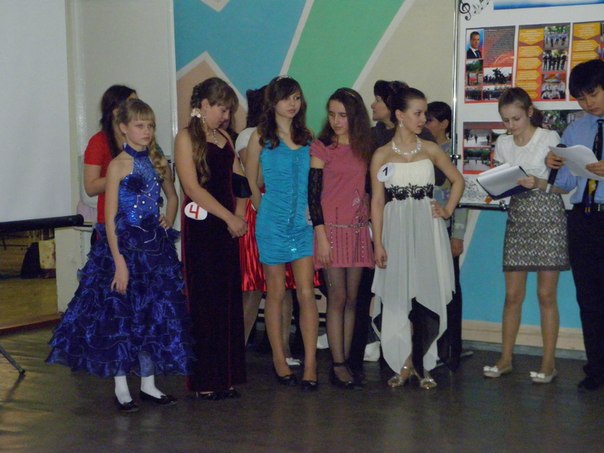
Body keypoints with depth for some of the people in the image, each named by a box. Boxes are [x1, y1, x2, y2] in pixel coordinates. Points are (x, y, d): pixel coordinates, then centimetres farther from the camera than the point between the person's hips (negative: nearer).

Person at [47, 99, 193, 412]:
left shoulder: (159, 162, 7)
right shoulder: (119, 165, -9)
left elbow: (172, 195, 26)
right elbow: (110, 218, -12)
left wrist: (169, 220, 7)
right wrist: (119, 262, -16)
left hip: (156, 246, 6)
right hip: (125, 246, -6)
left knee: (156, 316, 9)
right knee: (122, 315, 1)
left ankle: (148, 384, 22)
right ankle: (121, 390, 11)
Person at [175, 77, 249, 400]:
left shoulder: (225, 139, 16)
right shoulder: (186, 138, -5)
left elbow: (238, 182, 15)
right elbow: (193, 188, -13)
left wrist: (239, 215, -3)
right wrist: (230, 218, -13)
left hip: (227, 229, 7)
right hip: (200, 228, -7)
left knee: (228, 302, 7)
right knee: (203, 303, -2)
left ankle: (225, 377, 15)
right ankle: (203, 380, 5)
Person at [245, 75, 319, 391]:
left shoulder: (307, 137, 9)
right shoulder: (260, 138, 0)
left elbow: (314, 180, 15)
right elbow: (251, 184, 6)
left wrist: (312, 214, 5)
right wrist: (267, 212, 8)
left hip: (303, 223, 2)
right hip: (273, 224, -2)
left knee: (306, 293, -4)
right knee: (276, 293, 6)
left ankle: (310, 364, -3)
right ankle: (279, 360, 17)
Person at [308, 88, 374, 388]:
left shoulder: (364, 149, 11)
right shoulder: (321, 148, -3)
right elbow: (313, 193, -7)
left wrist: (371, 226, 9)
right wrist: (321, 236, -12)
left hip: (358, 229, 5)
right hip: (332, 228, -5)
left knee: (352, 298, 6)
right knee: (337, 298, -5)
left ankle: (345, 360, 12)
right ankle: (338, 365, 0)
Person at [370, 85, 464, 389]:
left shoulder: (430, 150, 8)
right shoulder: (382, 155, 3)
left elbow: (458, 180, 20)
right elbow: (377, 201, 1)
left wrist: (448, 211, 7)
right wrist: (378, 244, -4)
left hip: (427, 230, 1)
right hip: (396, 230, -1)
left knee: (427, 296, -4)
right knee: (398, 299, 1)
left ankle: (416, 362, 14)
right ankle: (405, 364, 15)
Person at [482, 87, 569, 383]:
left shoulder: (550, 139, -5)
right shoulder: (503, 144, 9)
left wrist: (538, 183, -24)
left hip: (548, 218, -4)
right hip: (518, 218, 4)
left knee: (546, 294, -2)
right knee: (512, 294, 4)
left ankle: (549, 362, 6)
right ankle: (505, 359, 12)